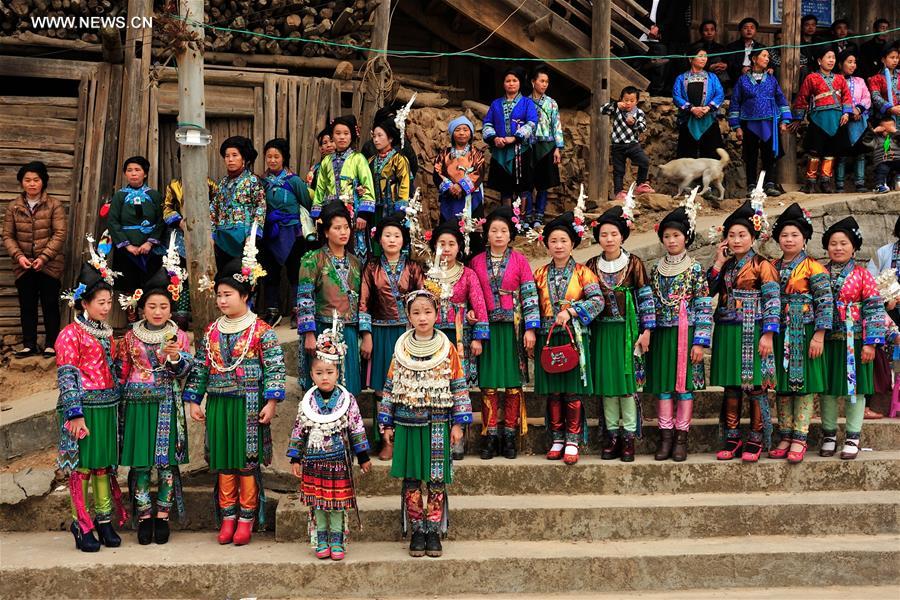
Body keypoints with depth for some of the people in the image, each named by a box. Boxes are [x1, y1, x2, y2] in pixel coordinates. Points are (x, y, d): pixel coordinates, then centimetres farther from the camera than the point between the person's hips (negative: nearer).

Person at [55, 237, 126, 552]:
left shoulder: (105, 333, 14)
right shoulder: (71, 334, -8)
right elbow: (67, 377, -13)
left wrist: (118, 405, 18)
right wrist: (75, 414, -18)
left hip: (107, 407, 7)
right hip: (83, 408, -7)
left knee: (104, 466, 11)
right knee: (81, 467, 0)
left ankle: (105, 521, 19)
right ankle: (82, 526, 7)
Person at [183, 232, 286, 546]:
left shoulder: (260, 330, -6)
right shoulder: (211, 331, 8)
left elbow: (275, 368, -8)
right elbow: (200, 368, 13)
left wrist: (271, 402, -14)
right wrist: (194, 400, 9)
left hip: (249, 405, -4)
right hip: (218, 405, 4)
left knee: (248, 462, 2)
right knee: (223, 463, 9)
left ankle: (246, 520, 11)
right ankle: (227, 518, 18)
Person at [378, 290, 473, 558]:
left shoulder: (447, 349, 1)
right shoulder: (401, 350, 5)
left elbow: (458, 387, 3)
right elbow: (391, 387, 9)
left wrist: (458, 423, -2)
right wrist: (387, 424, 6)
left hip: (438, 423, -1)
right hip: (407, 422, 1)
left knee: (436, 480, 1)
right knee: (411, 480, 4)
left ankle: (434, 532, 12)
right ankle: (416, 531, 14)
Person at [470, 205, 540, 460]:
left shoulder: (520, 261, 1)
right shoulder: (476, 262, 6)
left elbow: (530, 295, -2)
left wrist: (530, 329, -8)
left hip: (513, 329, -1)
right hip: (487, 329, 1)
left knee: (514, 384, 2)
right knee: (488, 385, 0)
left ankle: (509, 435, 10)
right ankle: (490, 436, 7)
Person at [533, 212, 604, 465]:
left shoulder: (582, 272, 1)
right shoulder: (540, 274, 10)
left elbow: (598, 300, -10)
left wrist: (570, 311, -19)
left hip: (574, 337, -2)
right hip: (548, 339, 3)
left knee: (574, 392, -3)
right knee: (553, 392, 5)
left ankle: (572, 441, 5)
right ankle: (557, 439, 15)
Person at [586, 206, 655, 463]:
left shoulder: (634, 263, -2)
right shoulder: (592, 266, 6)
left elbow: (646, 297, -3)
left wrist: (646, 331, -8)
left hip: (627, 331, -3)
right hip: (602, 332, 3)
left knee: (628, 381, -3)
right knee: (606, 382, 5)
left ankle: (629, 436, 4)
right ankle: (611, 435, 13)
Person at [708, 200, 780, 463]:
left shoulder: (762, 265, -5)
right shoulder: (725, 266, 12)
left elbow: (772, 301, -10)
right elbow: (707, 291, 4)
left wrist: (768, 335, -16)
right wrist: (719, 263, -1)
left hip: (752, 333, -5)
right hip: (727, 333, 5)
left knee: (755, 387, 1)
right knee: (731, 387, 9)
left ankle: (756, 440, 9)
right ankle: (732, 438, 16)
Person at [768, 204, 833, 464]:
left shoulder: (813, 267, -4)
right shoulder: (772, 268, 11)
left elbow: (825, 302, -9)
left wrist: (819, 336, -15)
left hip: (804, 333, -5)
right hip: (779, 334, 5)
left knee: (802, 384, -3)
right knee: (782, 386, 7)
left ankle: (799, 439, 2)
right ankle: (785, 437, 15)